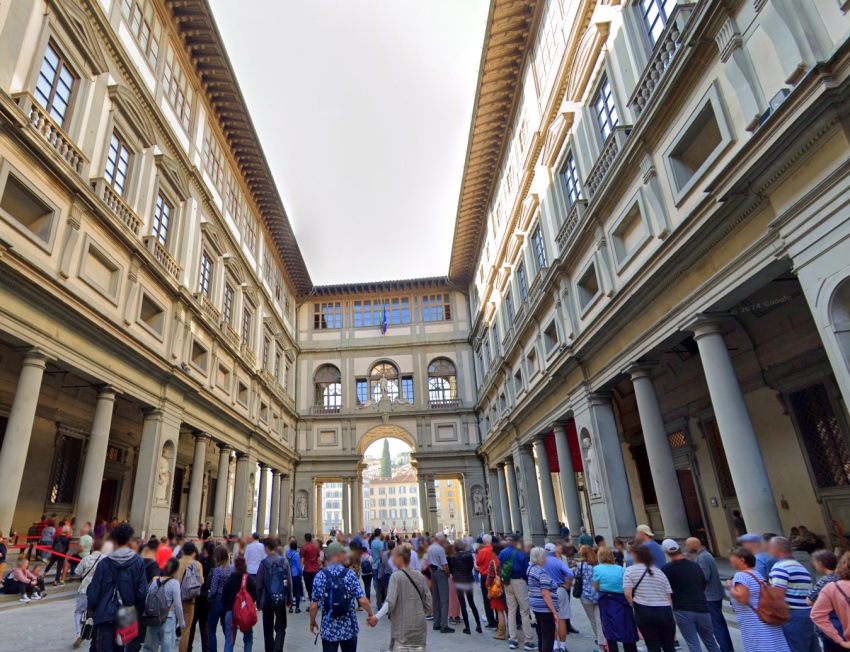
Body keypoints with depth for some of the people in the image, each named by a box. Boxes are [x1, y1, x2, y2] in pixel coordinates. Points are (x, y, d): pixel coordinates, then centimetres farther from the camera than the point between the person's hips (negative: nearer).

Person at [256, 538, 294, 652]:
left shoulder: (263, 563, -8)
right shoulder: (284, 562, -4)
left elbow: (259, 585, -6)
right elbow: (289, 583, -1)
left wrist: (258, 602, 4)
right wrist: (289, 600, 7)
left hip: (267, 600, 0)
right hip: (281, 599, 0)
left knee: (268, 629, 16)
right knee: (280, 628, 8)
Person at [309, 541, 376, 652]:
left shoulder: (320, 576, -8)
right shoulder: (350, 574, -11)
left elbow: (313, 606, -6)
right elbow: (362, 601, -13)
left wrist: (312, 622, 11)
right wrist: (371, 614, 4)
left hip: (328, 630, 0)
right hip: (349, 629, 0)